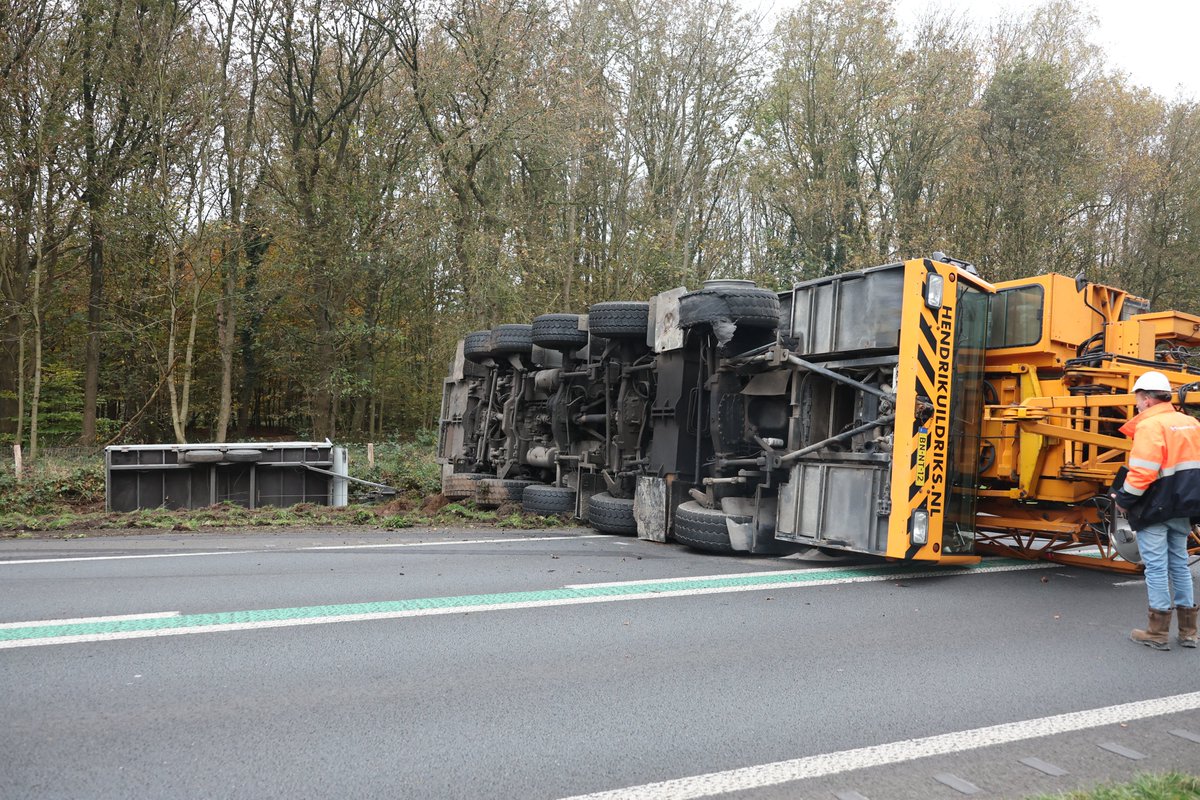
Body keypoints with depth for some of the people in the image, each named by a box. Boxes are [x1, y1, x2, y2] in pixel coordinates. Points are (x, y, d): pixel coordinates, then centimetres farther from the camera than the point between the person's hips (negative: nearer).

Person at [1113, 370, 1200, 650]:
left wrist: (1124, 500, -11)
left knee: (1156, 567, -1)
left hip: (1154, 509, -8)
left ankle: (1158, 632, 6)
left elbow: (1142, 472, -23)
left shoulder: (1150, 426, -17)